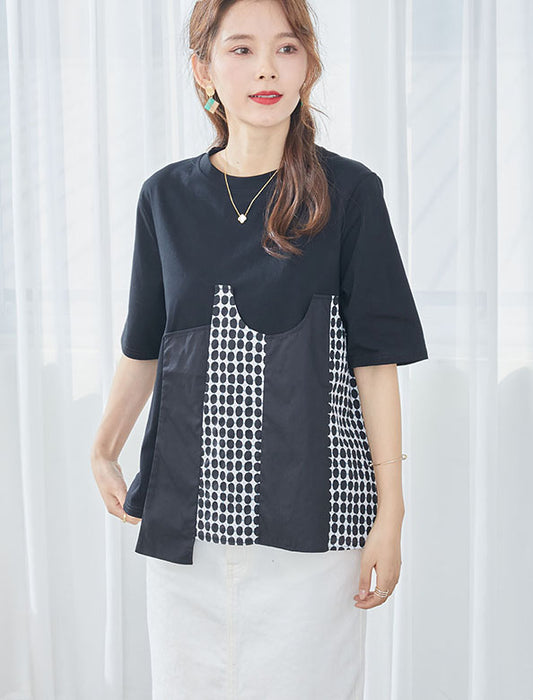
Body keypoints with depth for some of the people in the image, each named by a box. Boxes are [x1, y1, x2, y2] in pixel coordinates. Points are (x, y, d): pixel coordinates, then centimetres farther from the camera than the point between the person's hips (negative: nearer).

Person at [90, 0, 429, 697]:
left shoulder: (349, 193, -3)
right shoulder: (166, 196, 6)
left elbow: (376, 359, -3)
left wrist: (390, 514, -5)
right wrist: (104, 454, 13)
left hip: (312, 510, -3)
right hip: (185, 512, 3)